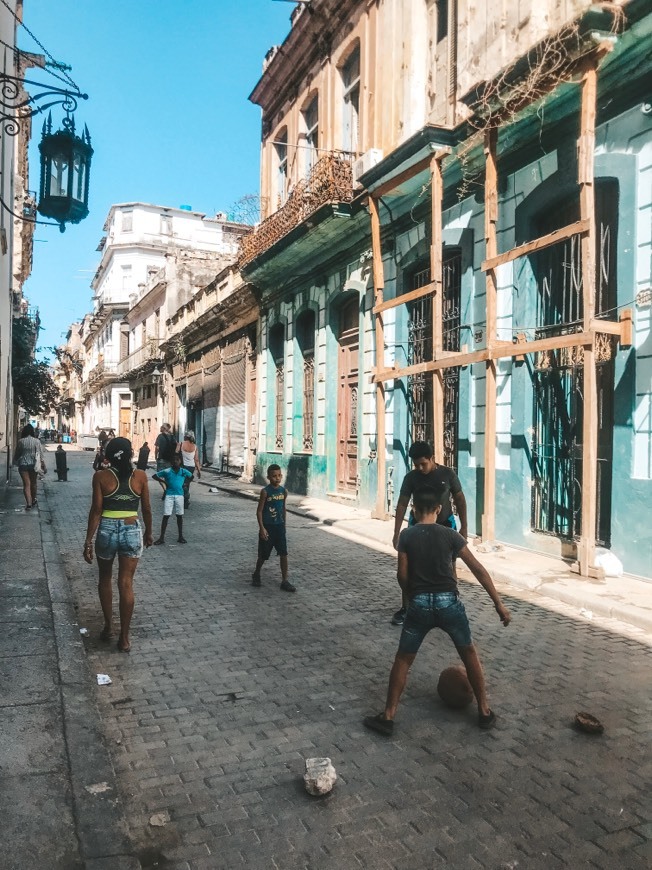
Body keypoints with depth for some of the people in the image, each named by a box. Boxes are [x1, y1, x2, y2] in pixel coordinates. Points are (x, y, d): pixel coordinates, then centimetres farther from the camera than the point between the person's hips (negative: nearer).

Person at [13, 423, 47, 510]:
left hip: (23, 465, -1)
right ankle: (33, 501, 32)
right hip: (33, 464, 1)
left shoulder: (21, 441, -4)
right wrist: (44, 466, 3)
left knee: (26, 484, -1)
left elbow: (16, 454, 5)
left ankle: (29, 503, -11)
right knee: (33, 483, 17)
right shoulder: (36, 441, -5)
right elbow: (41, 454, -3)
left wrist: (16, 462, 23)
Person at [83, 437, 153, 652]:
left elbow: (96, 510, -8)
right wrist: (148, 532, 19)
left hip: (107, 530, 0)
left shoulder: (101, 476, -5)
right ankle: (124, 638, 9)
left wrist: (88, 540, -3)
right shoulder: (140, 476, -2)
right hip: (132, 531, 0)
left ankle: (108, 626, 29)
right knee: (126, 583, 4)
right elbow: (146, 509, 4)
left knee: (105, 578, 22)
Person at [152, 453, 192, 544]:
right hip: (169, 495, -2)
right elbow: (155, 476, 2)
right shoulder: (167, 471, -5)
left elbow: (191, 476, 20)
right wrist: (163, 482, -7)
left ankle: (181, 536, 18)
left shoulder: (184, 472, 1)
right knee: (166, 516, -2)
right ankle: (162, 537, 4)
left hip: (179, 495, 2)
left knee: (180, 516, 9)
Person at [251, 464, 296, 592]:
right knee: (264, 555, 8)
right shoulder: (265, 491, -13)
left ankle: (284, 581, 6)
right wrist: (262, 528, -17)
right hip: (267, 526, -4)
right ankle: (256, 574, 33)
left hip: (279, 526, 4)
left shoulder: (284, 491, 1)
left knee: (284, 554, 0)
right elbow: (259, 511, -11)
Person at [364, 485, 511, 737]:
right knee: (469, 653, 21)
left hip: (419, 603, 0)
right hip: (449, 602, 1)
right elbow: (478, 569, -3)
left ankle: (387, 717, 15)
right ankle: (485, 712, 27)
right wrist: (499, 604, 0)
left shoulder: (406, 535, -2)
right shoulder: (450, 534, -1)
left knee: (403, 659, 13)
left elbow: (402, 575, -1)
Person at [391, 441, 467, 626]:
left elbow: (460, 500, -2)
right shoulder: (411, 477, -10)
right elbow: (402, 504, -8)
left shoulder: (448, 474, -12)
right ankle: (405, 608, 11)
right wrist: (396, 533, -13)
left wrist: (463, 527, -4)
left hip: (444, 526, -1)